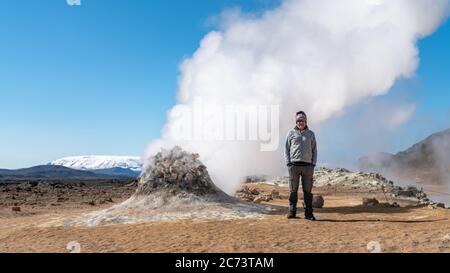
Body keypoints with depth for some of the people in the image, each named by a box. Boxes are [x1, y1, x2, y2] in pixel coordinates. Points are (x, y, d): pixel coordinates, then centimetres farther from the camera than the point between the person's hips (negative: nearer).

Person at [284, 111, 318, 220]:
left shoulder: (311, 134, 12)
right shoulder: (291, 133, 8)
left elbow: (314, 150, 12)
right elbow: (286, 149, 8)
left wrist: (313, 164, 2)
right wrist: (288, 163, -2)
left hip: (307, 166, 1)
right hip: (294, 165, -1)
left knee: (308, 190, 1)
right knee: (293, 190, 0)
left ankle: (308, 213, 4)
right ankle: (292, 211, 7)